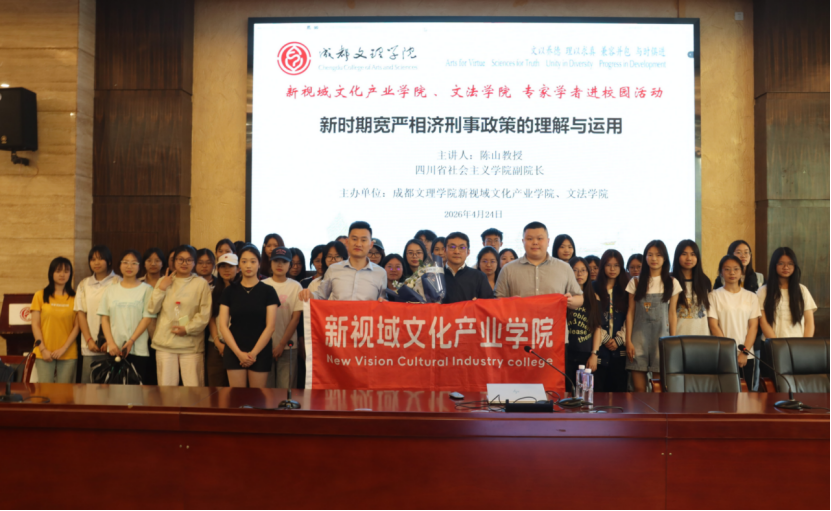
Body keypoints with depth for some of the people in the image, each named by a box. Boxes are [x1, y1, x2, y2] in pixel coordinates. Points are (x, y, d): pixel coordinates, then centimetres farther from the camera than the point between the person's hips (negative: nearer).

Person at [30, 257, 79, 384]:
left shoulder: (75, 297, 5)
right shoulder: (40, 295, 5)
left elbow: (77, 326, 2)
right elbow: (35, 324, 2)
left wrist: (64, 348, -7)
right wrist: (43, 349, -5)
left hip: (68, 354, 0)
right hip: (44, 353, 0)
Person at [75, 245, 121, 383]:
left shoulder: (118, 283, 1)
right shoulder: (84, 284, 14)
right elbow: (81, 313, 10)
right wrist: (89, 340, -2)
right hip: (90, 346, 3)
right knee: (88, 382, 1)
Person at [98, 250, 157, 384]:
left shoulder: (146, 289, 2)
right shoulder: (111, 290, 12)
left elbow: (148, 318, -4)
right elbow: (104, 318, 8)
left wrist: (130, 342, -12)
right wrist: (111, 343, -4)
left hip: (139, 350, -2)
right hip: (114, 349, 3)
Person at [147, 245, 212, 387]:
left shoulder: (201, 283, 4)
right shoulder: (164, 281, 14)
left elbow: (205, 314, -1)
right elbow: (152, 309, 9)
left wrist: (188, 328, -10)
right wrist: (161, 289, -1)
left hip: (191, 344, -2)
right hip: (165, 343, 3)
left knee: (194, 388, -5)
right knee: (166, 387, 4)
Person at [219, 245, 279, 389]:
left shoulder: (268, 291, 3)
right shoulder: (230, 291, 7)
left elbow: (270, 326, -2)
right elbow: (223, 325, 2)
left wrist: (254, 353, -8)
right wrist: (239, 353, -8)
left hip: (260, 352, -1)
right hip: (234, 352, 1)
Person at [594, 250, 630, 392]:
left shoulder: (625, 289, 9)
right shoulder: (595, 288, 7)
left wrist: (619, 340, -6)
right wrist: (605, 339, -7)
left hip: (620, 348, 1)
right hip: (600, 347, -1)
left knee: (620, 386, -1)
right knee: (600, 387, -2)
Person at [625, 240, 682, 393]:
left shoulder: (672, 283, 8)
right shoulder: (636, 282, 8)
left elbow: (672, 314, 7)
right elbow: (630, 313, 6)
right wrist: (628, 340, 0)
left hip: (661, 335, 0)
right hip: (639, 336, 0)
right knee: (639, 389, -1)